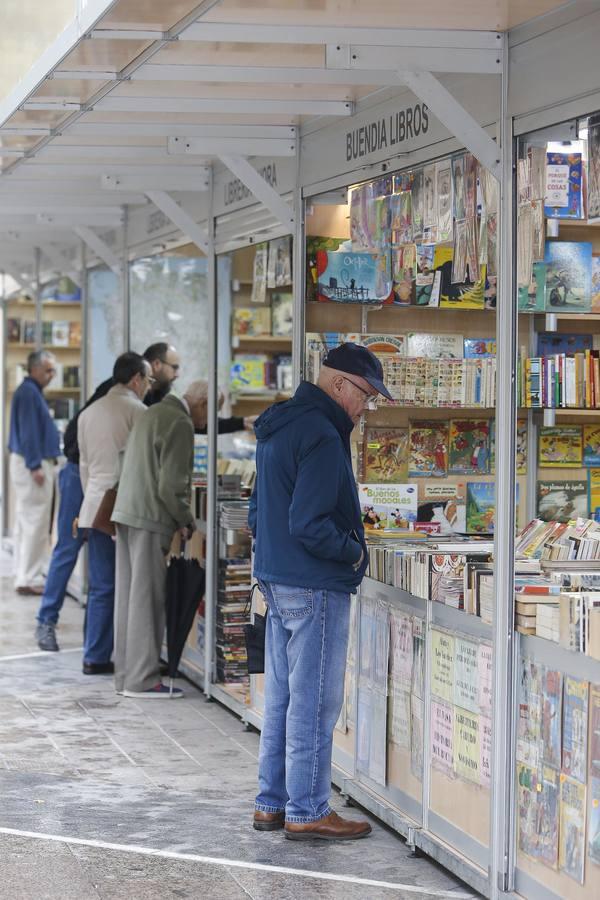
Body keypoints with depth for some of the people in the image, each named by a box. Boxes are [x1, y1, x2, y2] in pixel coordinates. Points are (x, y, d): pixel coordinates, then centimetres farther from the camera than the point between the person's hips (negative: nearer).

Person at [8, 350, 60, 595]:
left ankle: (24, 576, 18)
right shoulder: (29, 392, -15)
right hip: (34, 463, -11)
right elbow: (28, 432, -20)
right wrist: (35, 465, -22)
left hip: (30, 462, 11)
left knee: (25, 523, 12)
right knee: (35, 524, -8)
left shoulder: (31, 391, 16)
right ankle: (27, 579, -7)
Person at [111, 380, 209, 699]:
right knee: (147, 598, -5)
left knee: (129, 595, 10)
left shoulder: (154, 413, 18)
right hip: (151, 518, -10)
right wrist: (186, 522, -5)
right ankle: (142, 679, -3)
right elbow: (172, 485, -18)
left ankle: (126, 676, 15)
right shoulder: (180, 424, -13)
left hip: (127, 514, 10)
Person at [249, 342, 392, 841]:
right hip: (314, 586, -10)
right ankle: (306, 812, 4)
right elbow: (309, 524, -24)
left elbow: (259, 512, 20)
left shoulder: (277, 428, 13)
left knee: (282, 698, 16)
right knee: (314, 702, -2)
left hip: (276, 581, 10)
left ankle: (272, 803, 23)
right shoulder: (321, 437, -19)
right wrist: (355, 553, -11)